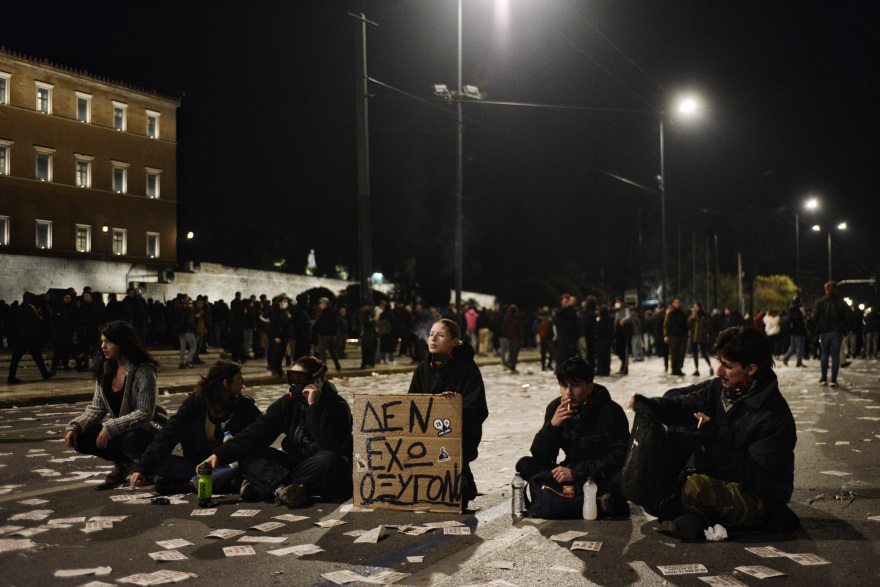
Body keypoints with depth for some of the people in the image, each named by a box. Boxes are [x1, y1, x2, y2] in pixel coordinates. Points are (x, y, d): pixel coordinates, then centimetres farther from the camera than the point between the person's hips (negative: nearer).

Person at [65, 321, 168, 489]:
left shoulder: (143, 371, -17)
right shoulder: (105, 370, 4)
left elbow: (145, 413, -23)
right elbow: (97, 409, 6)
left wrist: (110, 429, -28)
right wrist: (74, 427, -11)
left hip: (148, 429, -7)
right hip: (120, 430, 7)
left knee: (130, 441, -39)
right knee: (80, 438, -13)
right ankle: (123, 463, 5)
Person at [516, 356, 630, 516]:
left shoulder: (611, 411, -13)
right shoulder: (555, 408, -1)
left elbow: (618, 458, -16)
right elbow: (540, 457, -4)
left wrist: (575, 472, -23)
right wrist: (552, 425, -23)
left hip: (604, 476, -6)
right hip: (572, 474, 6)